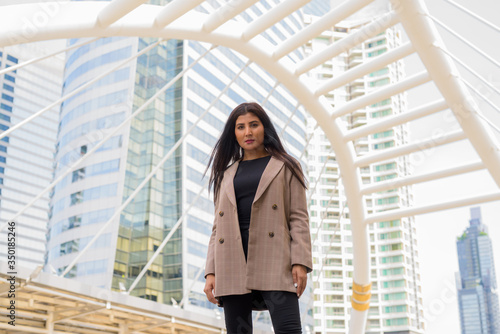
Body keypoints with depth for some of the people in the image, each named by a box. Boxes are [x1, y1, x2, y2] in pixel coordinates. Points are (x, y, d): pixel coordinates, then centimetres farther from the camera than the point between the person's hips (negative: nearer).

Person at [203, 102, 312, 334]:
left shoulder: (285, 167, 13)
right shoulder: (226, 174, 21)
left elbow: (298, 217, 4)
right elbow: (218, 227, 17)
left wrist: (300, 262, -10)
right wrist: (211, 272, 6)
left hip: (273, 260, -3)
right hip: (233, 264, 3)